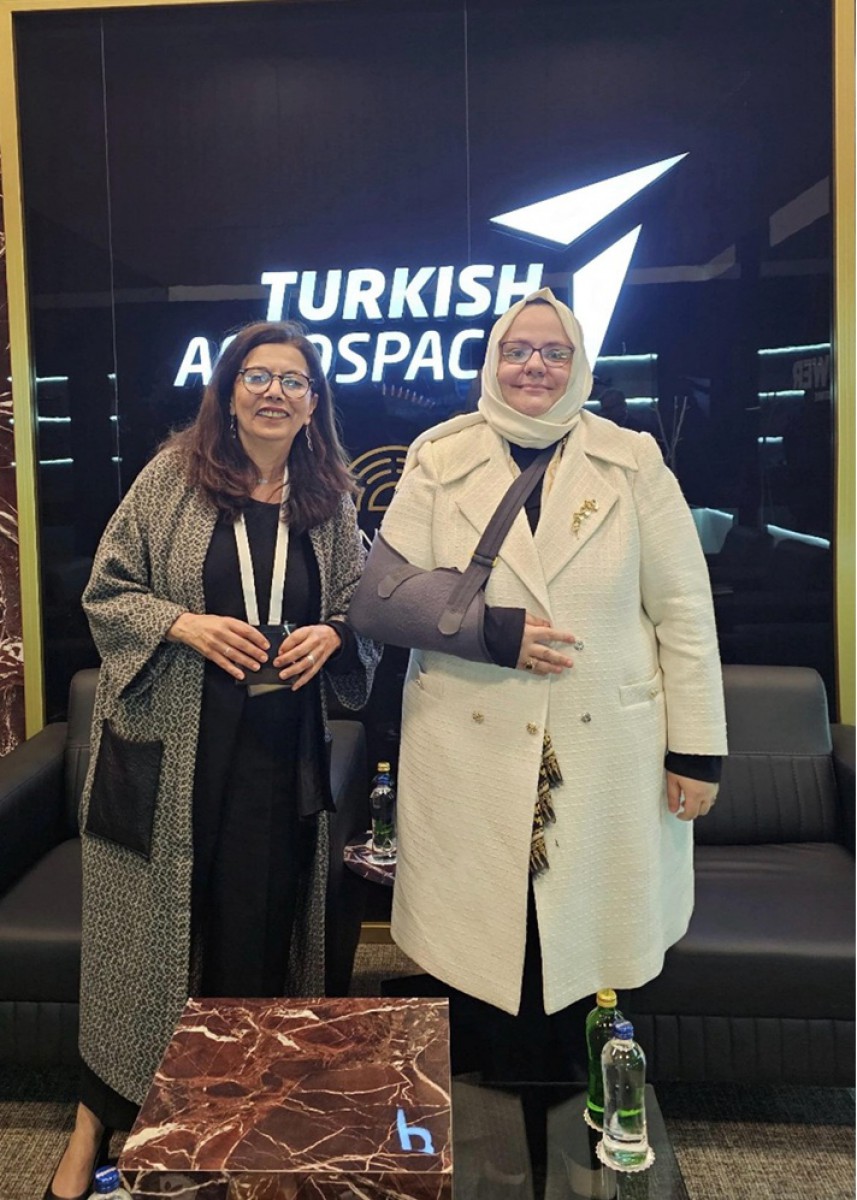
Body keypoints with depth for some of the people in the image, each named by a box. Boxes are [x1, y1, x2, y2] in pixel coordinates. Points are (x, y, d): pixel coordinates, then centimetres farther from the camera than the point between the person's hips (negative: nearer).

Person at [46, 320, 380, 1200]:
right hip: (172, 746, -2)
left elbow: (360, 603, 13)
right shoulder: (174, 475, -3)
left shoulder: (329, 498, 5)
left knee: (260, 920, 10)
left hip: (281, 749, 2)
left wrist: (331, 634, -8)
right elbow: (106, 591, -1)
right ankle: (99, 1113, 28)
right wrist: (184, 624, -17)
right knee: (151, 921, 7)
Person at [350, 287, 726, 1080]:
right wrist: (493, 630, -14)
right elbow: (383, 593, -1)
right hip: (471, 761, 0)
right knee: (478, 962, 6)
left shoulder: (632, 462, 4)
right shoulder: (438, 461, 4)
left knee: (584, 953, 6)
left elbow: (683, 612, 2)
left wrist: (697, 751, -1)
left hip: (604, 761, 1)